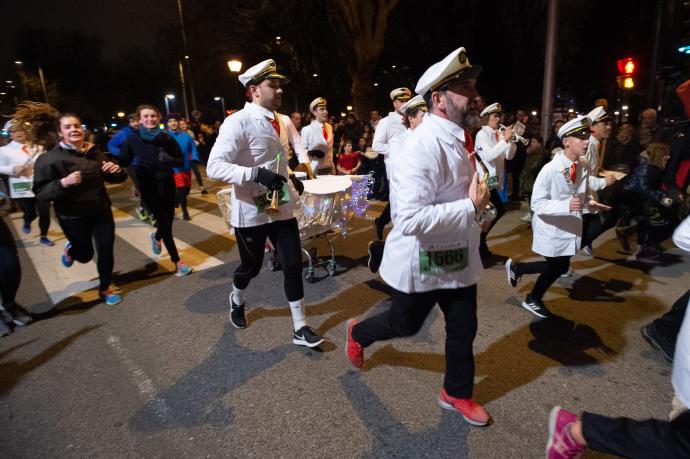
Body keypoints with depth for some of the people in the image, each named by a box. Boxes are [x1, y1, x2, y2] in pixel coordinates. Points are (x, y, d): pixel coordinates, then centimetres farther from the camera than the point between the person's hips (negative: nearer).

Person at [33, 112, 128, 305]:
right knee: (85, 255, 12)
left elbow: (115, 179, 9)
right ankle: (71, 248, 50)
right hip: (72, 217, -3)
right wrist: (63, 183, -34)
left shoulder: (95, 152, 0)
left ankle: (105, 287, 27)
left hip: (101, 211, 3)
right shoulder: (50, 158, -13)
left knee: (106, 251, 3)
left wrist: (117, 170, -15)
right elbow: (40, 192, -16)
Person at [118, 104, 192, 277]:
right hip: (148, 187, -2)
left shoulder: (167, 138, -3)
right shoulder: (133, 140, -5)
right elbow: (123, 162, -2)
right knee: (164, 223, -3)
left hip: (167, 184, 2)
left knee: (169, 219, 12)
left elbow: (181, 161, -2)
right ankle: (177, 261, 9)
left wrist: (168, 159, -20)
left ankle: (157, 236, 49)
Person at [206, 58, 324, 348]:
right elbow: (214, 166, -24)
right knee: (251, 266, 14)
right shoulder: (238, 122, -16)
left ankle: (300, 328, 16)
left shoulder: (283, 121, 7)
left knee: (293, 265, 2)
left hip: (282, 207, 5)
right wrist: (257, 174, -34)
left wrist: (295, 176, 8)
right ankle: (237, 301, 49)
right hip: (251, 211, -5)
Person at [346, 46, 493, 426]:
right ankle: (358, 334, 48)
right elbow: (411, 219, -34)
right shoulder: (424, 146, -27)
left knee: (463, 326, 17)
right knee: (405, 324, 16)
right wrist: (471, 207, -27)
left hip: (457, 255, 8)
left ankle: (457, 394, 41)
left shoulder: (457, 138, 5)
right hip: (422, 259, -8)